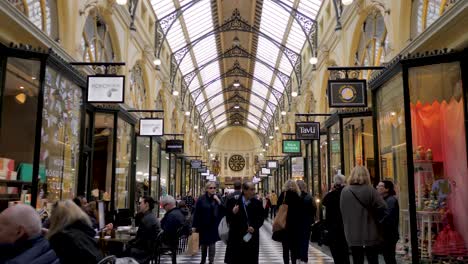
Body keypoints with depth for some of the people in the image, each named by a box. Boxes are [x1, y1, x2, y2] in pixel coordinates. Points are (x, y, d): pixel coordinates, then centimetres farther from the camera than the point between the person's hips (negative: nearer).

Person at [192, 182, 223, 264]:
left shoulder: (217, 198, 0)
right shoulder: (201, 199, -6)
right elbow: (196, 213, -6)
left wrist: (219, 202, -19)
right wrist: (194, 226, -8)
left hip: (214, 225, 0)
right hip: (204, 225, 0)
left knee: (212, 243, 1)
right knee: (203, 243, 13)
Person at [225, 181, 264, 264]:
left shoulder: (257, 203, 2)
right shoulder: (233, 201, -4)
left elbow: (261, 219, 6)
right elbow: (228, 219, -2)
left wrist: (254, 227, -11)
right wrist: (233, 213, -21)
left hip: (252, 239, 2)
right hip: (236, 238, -2)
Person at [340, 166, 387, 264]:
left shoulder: (344, 191, 1)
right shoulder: (369, 190, -10)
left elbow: (342, 212, 6)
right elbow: (382, 208, -12)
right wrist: (375, 219, 5)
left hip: (353, 235, 3)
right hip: (370, 235, -2)